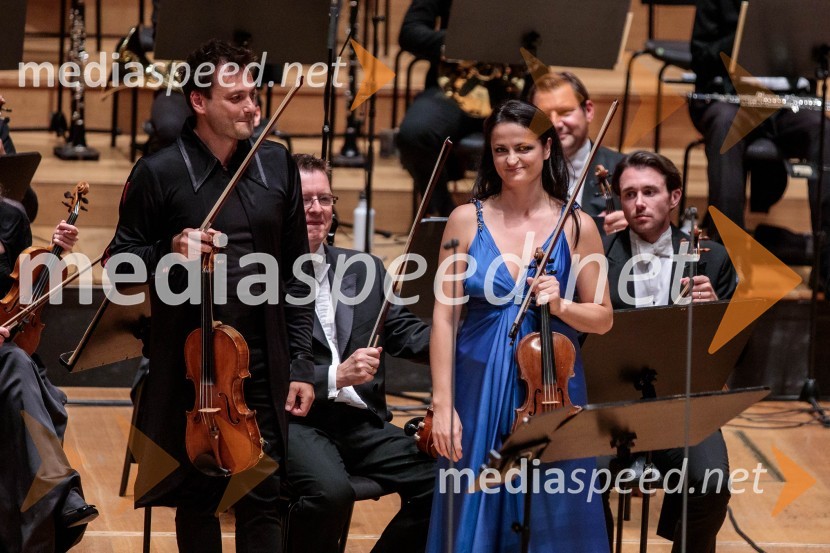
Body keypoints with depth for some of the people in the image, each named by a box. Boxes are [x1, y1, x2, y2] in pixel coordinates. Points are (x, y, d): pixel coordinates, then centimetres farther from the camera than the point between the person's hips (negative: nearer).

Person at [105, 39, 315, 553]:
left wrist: (302, 364, 4)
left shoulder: (276, 164, 5)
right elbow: (120, 261, 2)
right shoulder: (159, 173, -5)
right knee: (198, 499, 9)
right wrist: (168, 254, -18)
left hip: (264, 369, 2)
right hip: (190, 368, -2)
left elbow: (297, 273, 9)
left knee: (263, 500, 2)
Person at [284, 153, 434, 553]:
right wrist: (335, 377, -23)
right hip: (294, 421, -6)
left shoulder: (363, 269, 17)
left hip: (362, 423, 6)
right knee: (331, 491, -34)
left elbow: (405, 333, 10)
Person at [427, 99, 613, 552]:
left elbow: (602, 318, 6)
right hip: (480, 392, 0)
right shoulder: (467, 221, 1)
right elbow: (445, 316, -1)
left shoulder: (575, 226, 1)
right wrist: (442, 405, -8)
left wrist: (560, 307, -15)